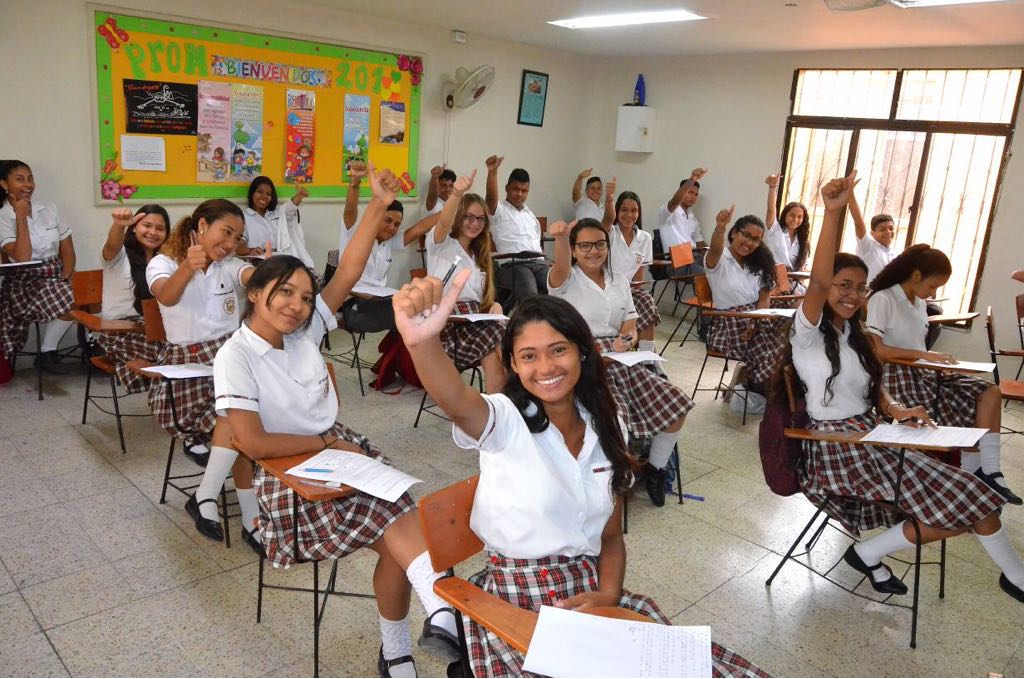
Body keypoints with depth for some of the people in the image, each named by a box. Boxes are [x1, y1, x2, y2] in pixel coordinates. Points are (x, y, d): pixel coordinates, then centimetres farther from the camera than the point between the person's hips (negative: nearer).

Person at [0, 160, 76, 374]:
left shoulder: (48, 209, 8)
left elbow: (67, 250, 7)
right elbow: (22, 259, -18)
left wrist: (65, 280, -10)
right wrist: (21, 217, -15)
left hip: (56, 277, 5)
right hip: (24, 284, -4)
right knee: (69, 301, -31)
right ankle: (46, 354, -9)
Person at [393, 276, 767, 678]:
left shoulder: (606, 430, 5)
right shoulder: (504, 421, -10)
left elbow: (611, 536, 12)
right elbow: (456, 400, -35)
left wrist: (609, 595, -8)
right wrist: (422, 341, -56)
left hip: (591, 594, 4)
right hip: (515, 603, -3)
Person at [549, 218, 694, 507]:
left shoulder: (620, 281, 16)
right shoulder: (565, 280, -1)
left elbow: (630, 329, 12)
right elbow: (561, 266, -26)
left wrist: (625, 342, -13)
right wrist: (560, 237, -49)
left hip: (620, 360, 6)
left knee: (676, 404, -5)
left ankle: (655, 470, 18)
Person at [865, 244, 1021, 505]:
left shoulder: (919, 303, 17)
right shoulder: (882, 300, -10)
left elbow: (914, 346, 15)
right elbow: (876, 350, -18)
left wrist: (935, 360, -6)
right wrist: (923, 355, -19)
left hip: (924, 373, 8)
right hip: (899, 376, -8)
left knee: (990, 393, -8)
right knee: (968, 415, -20)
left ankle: (987, 472, -13)